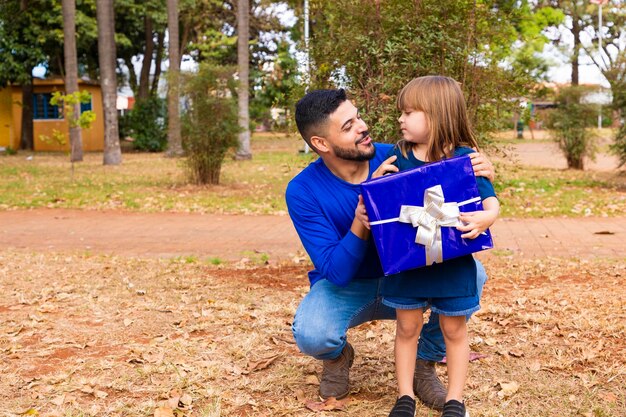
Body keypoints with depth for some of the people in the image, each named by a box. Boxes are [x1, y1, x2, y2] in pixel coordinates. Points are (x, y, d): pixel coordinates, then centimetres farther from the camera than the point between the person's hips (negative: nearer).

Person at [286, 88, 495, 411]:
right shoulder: (303, 192, -22)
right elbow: (336, 272, -26)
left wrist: (479, 177, -32)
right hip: (346, 287, -2)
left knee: (471, 273, -24)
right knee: (310, 334, -34)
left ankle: (424, 361, -1)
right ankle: (337, 356, 6)